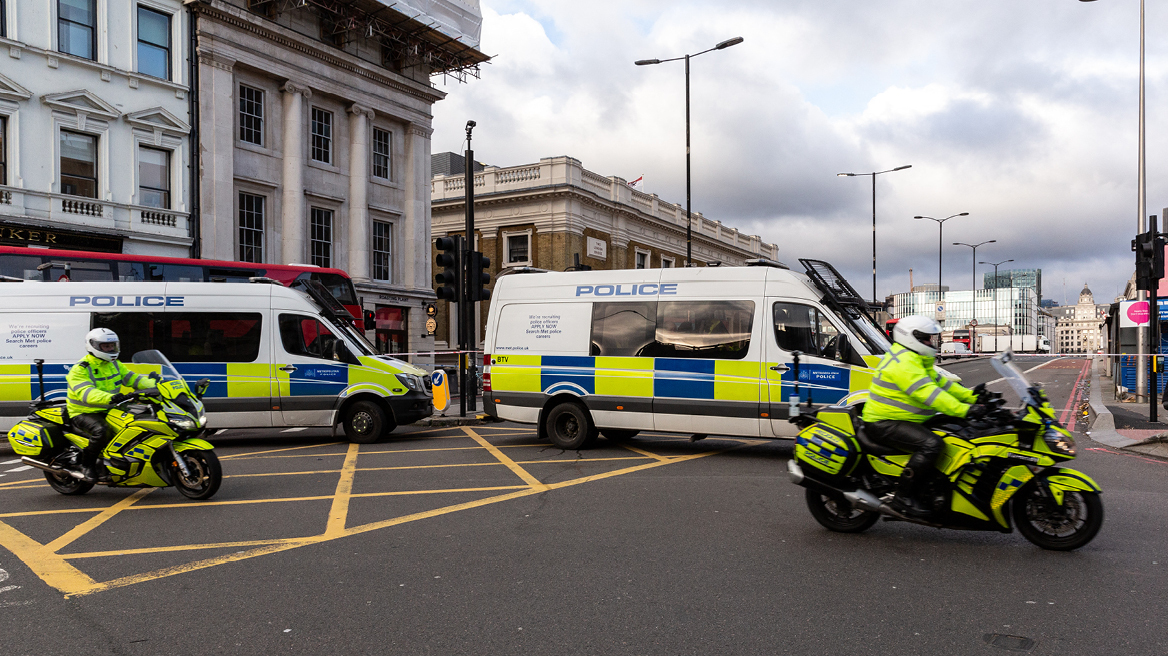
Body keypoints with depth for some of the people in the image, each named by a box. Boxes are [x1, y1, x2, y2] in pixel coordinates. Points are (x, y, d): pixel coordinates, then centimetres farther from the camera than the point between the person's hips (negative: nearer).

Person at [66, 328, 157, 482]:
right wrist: (110, 397, -48)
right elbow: (86, 392, -29)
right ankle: (87, 464, -12)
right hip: (84, 413, -7)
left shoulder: (115, 365, 12)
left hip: (109, 411, 7)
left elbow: (131, 378, 6)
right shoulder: (79, 370, -12)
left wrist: (155, 384, -13)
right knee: (101, 431, -35)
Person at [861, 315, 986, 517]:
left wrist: (972, 396, 8)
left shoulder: (916, 359, 18)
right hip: (884, 424, -11)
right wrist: (965, 410, -32)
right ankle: (904, 497, -23)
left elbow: (939, 381, 20)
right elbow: (926, 393, -28)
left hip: (901, 420, 11)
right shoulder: (904, 362, -18)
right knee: (931, 444, -28)